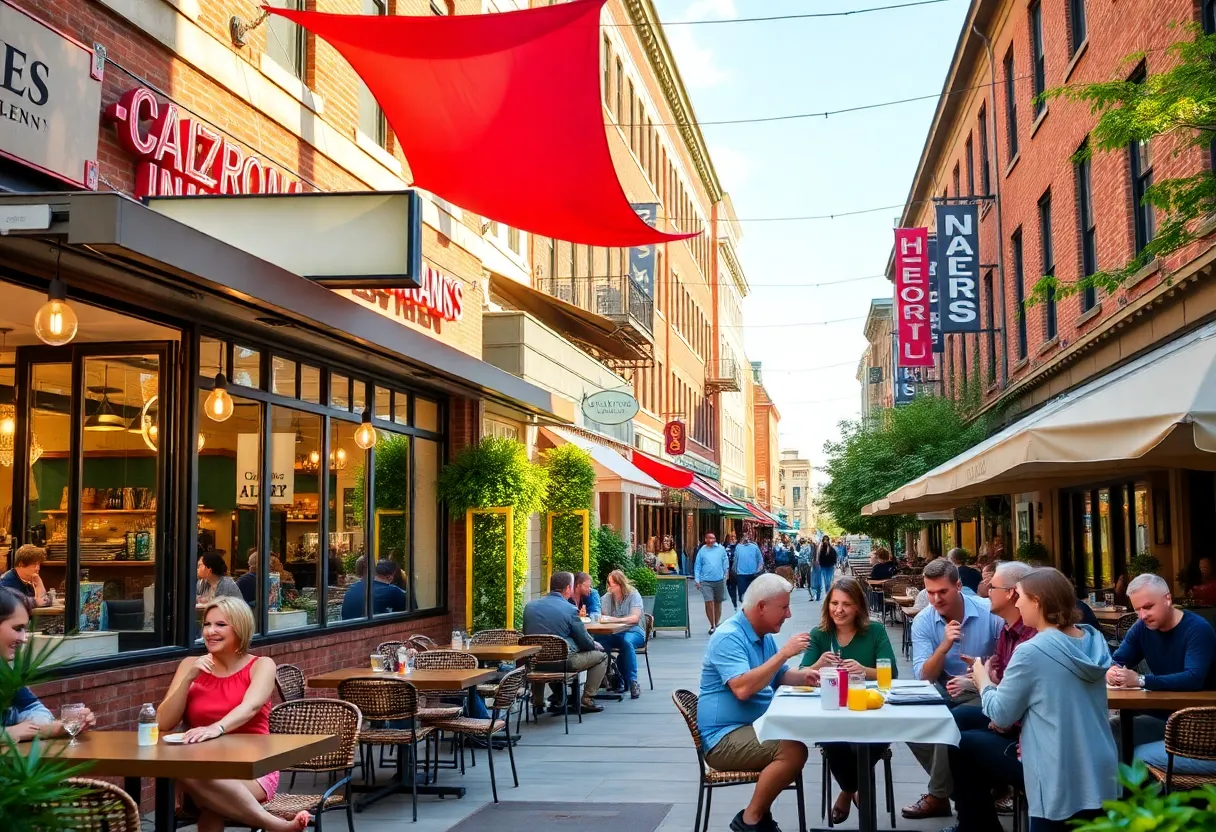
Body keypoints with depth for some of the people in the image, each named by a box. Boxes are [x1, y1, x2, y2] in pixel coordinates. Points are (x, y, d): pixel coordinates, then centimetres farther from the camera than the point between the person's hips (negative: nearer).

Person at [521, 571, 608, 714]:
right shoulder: (569, 609, -12)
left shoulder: (530, 606, 3)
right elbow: (585, 643, -5)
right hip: (562, 662, -6)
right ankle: (587, 701, 12)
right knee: (601, 655, 14)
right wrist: (595, 645, 20)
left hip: (535, 662, 6)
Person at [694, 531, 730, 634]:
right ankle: (712, 626, -4)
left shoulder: (720, 549, 2)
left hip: (719, 580, 2)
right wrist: (697, 580, -3)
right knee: (709, 603, -12)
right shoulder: (702, 551, 0)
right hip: (706, 582, -2)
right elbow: (697, 566, 3)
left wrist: (725, 574, 2)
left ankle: (716, 624, 24)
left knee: (718, 603, 12)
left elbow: (725, 562, 8)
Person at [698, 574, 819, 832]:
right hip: (725, 737, -11)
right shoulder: (728, 636, -19)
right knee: (793, 750, -27)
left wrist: (802, 676, 0)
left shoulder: (765, 635, 12)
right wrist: (784, 653, -29)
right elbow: (742, 688, -32)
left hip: (755, 726, 11)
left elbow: (777, 677, 23)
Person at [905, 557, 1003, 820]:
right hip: (944, 693, 4)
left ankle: (938, 797, -7)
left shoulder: (990, 613, -13)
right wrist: (944, 646, -28)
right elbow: (923, 677, -12)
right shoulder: (923, 621, -5)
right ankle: (955, 786, -3)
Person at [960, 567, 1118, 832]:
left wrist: (983, 681, 10)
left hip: (1061, 784, -7)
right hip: (1099, 777, 7)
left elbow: (1001, 715, -7)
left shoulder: (1031, 652, -17)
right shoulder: (1095, 641, 5)